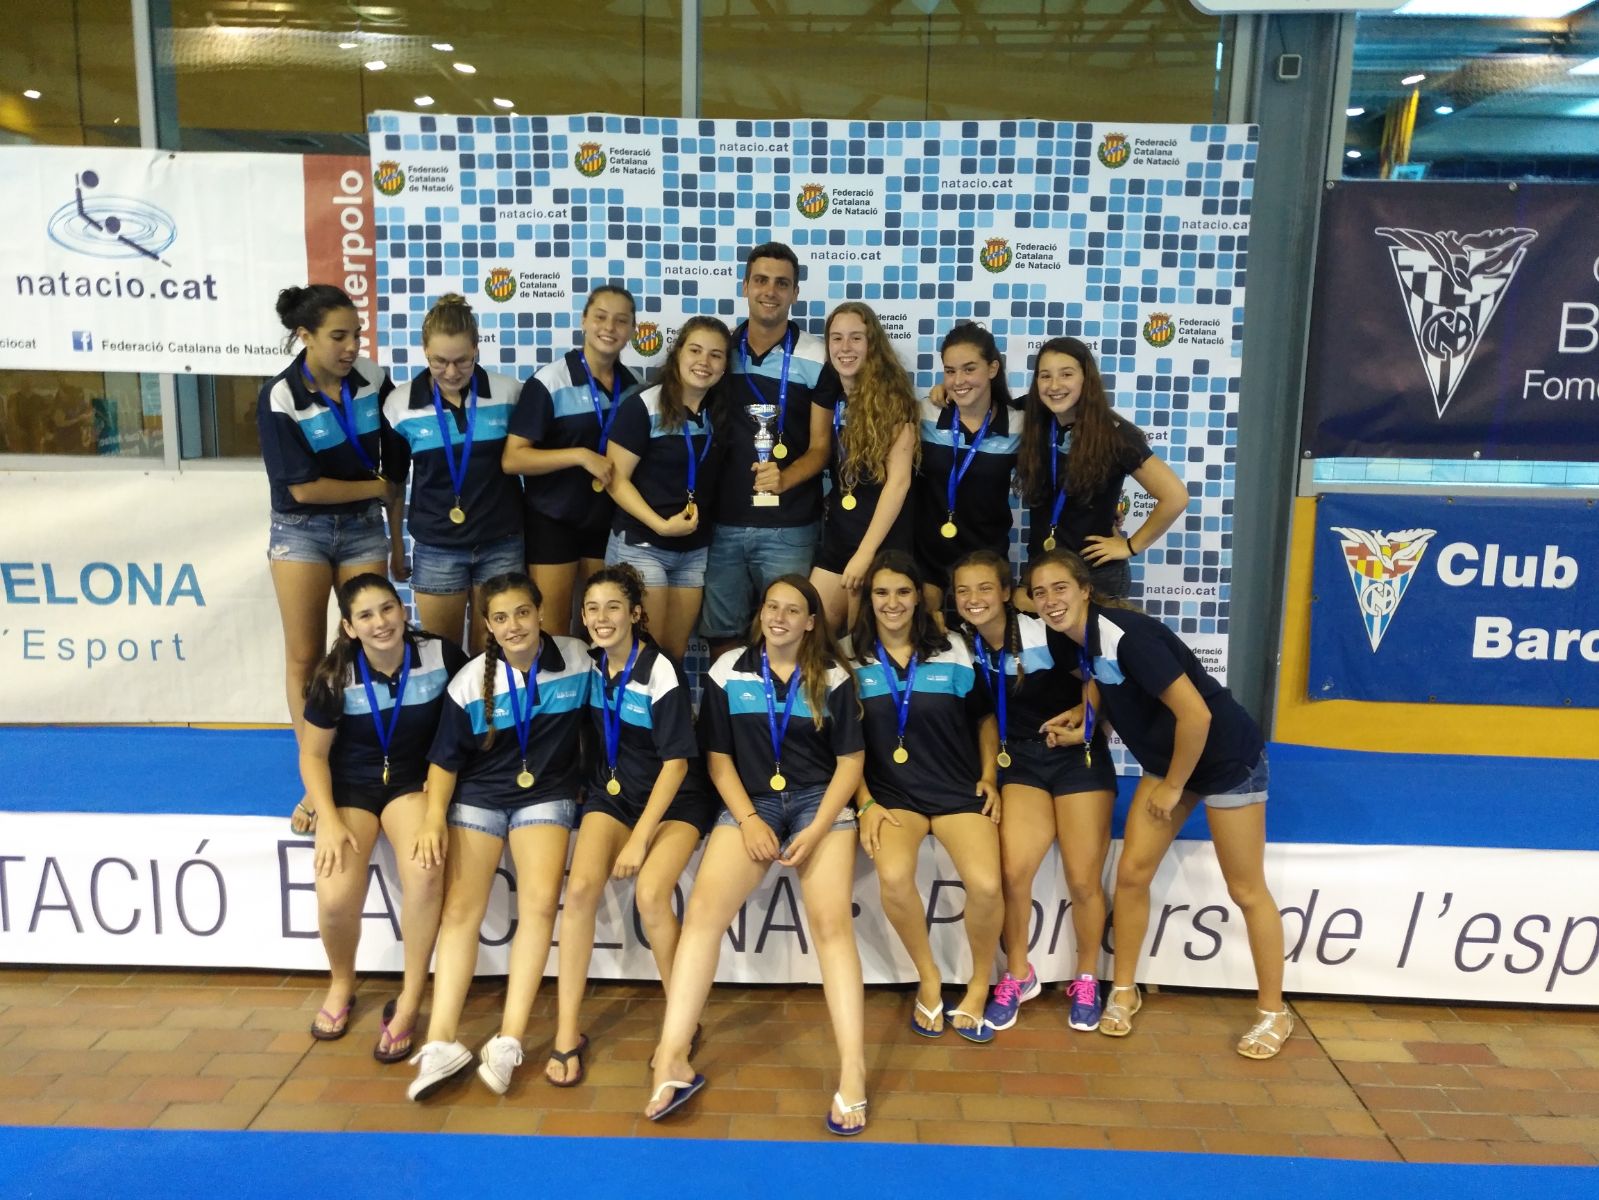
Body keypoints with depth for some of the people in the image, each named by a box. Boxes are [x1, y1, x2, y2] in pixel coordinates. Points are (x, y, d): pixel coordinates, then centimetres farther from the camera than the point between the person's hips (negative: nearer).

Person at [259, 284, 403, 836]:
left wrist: (397, 539, 6)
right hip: (301, 530, -2)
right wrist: (379, 488, -7)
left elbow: (394, 465, 3)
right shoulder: (279, 397, -13)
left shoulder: (373, 380, -5)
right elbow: (303, 487, -14)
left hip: (364, 527, 2)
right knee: (305, 657, 3)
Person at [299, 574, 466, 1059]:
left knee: (426, 873, -31)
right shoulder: (335, 676, -12)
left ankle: (409, 1001, -12)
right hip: (350, 785, 1)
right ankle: (341, 985, 13)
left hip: (413, 780, 0)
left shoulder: (440, 656, -14)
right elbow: (313, 754, -2)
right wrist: (329, 821, -14)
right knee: (335, 898, -21)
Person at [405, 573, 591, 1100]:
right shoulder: (470, 682, -6)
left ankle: (509, 1040, -19)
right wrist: (434, 817, -14)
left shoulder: (577, 659, -6)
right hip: (479, 795, 1)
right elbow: (445, 759, -1)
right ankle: (441, 1042, -14)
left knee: (541, 900, -21)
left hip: (546, 794, -1)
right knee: (461, 907, -13)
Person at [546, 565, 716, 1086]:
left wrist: (639, 839, -18)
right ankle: (567, 1032, -12)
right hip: (612, 793, 4)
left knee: (650, 895, -28)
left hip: (672, 801, -4)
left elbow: (676, 763, -15)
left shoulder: (660, 674, -16)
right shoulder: (590, 663, 0)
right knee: (581, 887, -22)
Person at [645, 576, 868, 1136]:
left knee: (831, 922, -22)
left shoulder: (831, 675, 4)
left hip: (819, 799, -1)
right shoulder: (728, 670, 6)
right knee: (702, 910, -21)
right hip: (752, 801, 1)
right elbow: (718, 757, 7)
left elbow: (850, 761, 3)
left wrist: (816, 831, -10)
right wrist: (748, 819, -8)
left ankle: (853, 1071, -21)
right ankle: (672, 1062, -20)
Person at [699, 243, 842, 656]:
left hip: (789, 527, -3)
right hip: (722, 522, 3)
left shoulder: (817, 359, -3)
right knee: (721, 636, 10)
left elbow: (820, 447, -3)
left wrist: (783, 479, -22)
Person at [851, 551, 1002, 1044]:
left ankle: (979, 984, 8)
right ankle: (929, 978, -1)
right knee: (893, 876, -31)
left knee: (986, 885, -24)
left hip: (958, 788, 1)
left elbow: (984, 717, 16)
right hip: (891, 792, 0)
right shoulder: (851, 659, 3)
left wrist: (988, 776, 3)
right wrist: (865, 804, -5)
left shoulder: (952, 652, 6)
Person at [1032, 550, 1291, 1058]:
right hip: (1166, 759, 8)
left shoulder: (1125, 635, -29)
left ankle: (1274, 1014, 20)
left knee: (1245, 890, 4)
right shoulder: (1083, 636, -4)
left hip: (1227, 757, -8)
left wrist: (1173, 788, -17)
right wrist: (1085, 714, 0)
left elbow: (1195, 714, -30)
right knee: (1132, 873, 5)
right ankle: (1123, 991, 21)